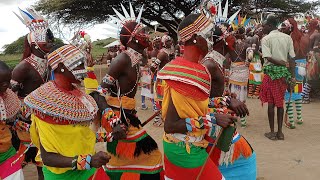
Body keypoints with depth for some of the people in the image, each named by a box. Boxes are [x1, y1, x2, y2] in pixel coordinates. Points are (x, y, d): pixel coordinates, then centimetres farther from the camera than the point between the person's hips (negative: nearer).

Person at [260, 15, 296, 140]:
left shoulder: (266, 39, -7)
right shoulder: (287, 37, 5)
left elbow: (268, 57, -19)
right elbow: (291, 58, 2)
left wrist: (281, 63, -9)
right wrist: (292, 75, 3)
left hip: (271, 71, -4)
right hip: (284, 73, 4)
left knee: (271, 103, 4)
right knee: (280, 102, 11)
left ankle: (272, 132, 10)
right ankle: (280, 132, 16)